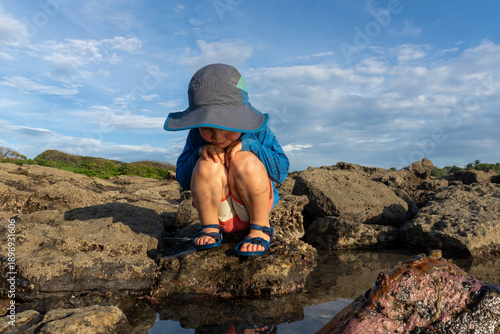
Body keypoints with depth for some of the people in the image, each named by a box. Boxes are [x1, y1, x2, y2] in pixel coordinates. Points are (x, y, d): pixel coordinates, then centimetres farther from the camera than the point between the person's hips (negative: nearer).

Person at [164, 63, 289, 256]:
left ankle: (260, 227, -11)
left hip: (254, 205, -1)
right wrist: (199, 153, -23)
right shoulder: (197, 135, -4)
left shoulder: (258, 132, -9)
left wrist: (250, 144, -25)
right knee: (207, 165, -27)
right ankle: (210, 226, -6)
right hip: (218, 211, 1)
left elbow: (281, 172, -14)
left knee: (244, 161, -29)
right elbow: (183, 181, -5)